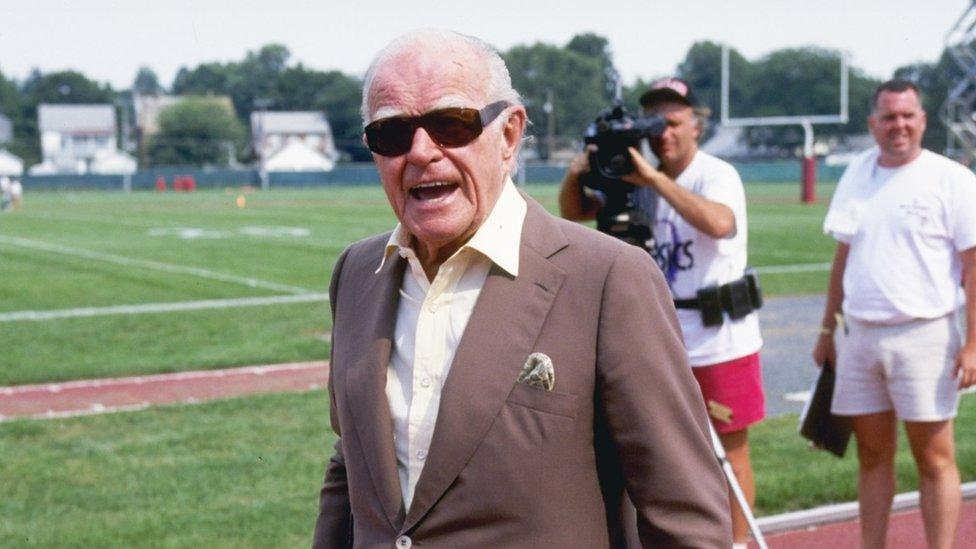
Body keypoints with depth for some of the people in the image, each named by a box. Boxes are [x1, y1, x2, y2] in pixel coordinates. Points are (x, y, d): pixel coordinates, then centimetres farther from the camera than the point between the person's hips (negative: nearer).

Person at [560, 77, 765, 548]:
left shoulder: (717, 174, -11)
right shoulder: (635, 179, 7)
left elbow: (720, 223, -33)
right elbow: (573, 213, 9)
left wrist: (656, 179, -33)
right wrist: (577, 174, -12)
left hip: (720, 338, -6)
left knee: (731, 450, 3)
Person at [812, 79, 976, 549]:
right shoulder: (857, 175, 11)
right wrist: (827, 329, 15)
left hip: (923, 335, -5)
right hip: (859, 334, 5)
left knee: (934, 457, -1)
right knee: (872, 454, 11)